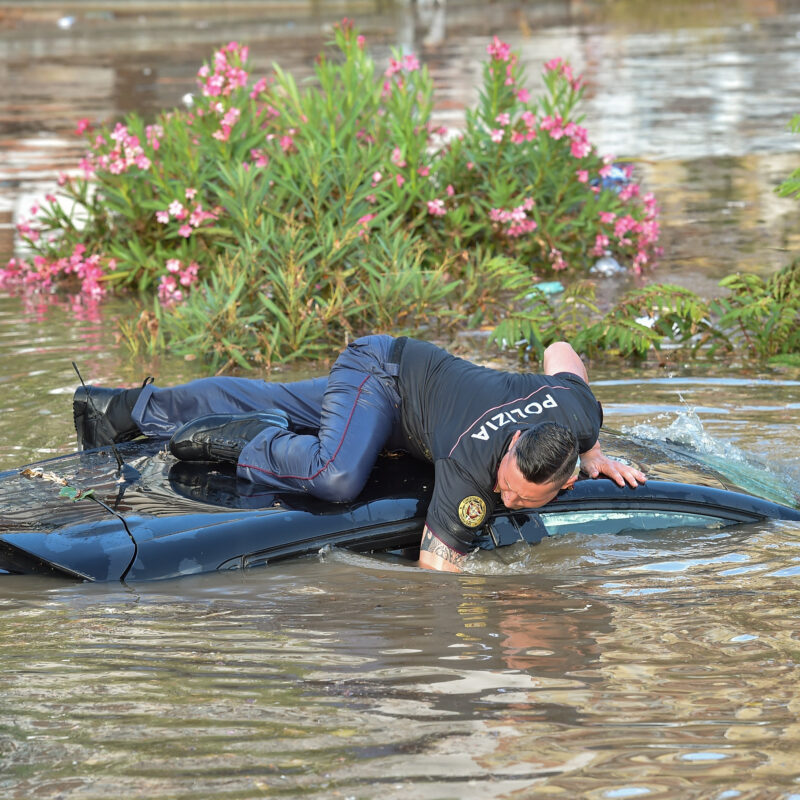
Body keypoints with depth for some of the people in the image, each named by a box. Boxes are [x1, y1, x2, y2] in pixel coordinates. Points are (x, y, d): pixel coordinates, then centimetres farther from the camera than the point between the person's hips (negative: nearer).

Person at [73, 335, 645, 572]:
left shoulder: (581, 412, -27)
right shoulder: (470, 466, -42)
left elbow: (560, 350, -3)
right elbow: (434, 567, -38)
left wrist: (593, 456, -3)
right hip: (379, 372, -7)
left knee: (267, 405, 20)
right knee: (336, 478, -36)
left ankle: (127, 409, 35)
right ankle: (223, 442, -10)